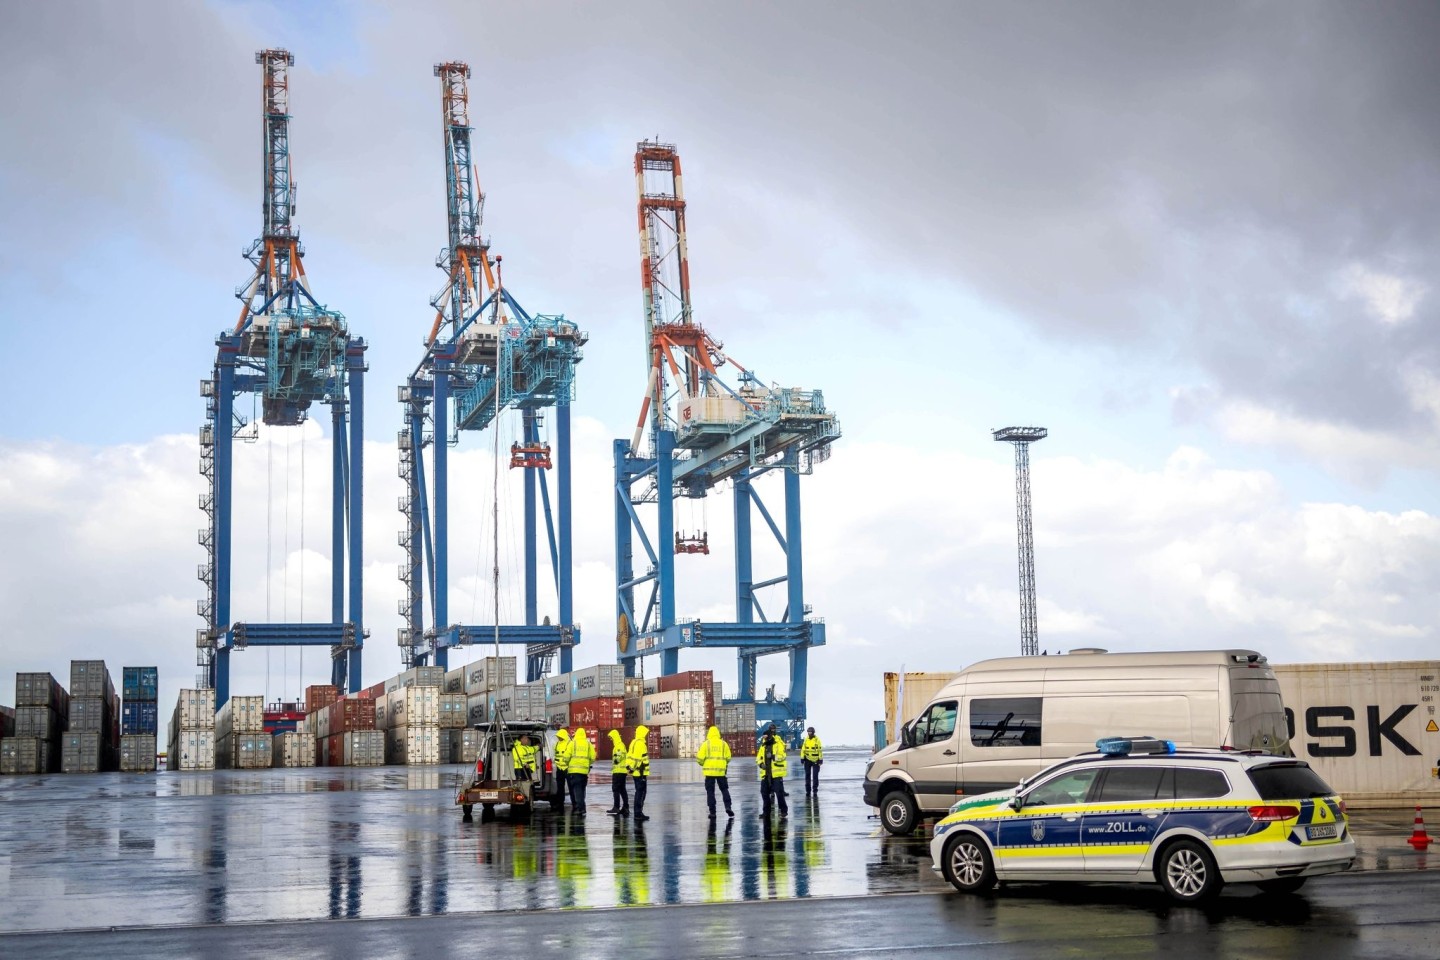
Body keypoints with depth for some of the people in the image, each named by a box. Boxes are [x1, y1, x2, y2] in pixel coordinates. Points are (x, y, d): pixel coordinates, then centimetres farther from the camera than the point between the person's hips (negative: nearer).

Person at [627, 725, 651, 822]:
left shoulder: (634, 743, 16)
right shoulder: (641, 744, -15)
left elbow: (629, 756, 20)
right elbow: (640, 758, -22)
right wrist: (642, 771, -21)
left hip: (635, 772, 10)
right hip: (641, 772, -10)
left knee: (639, 792, 16)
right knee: (641, 793, -6)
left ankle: (638, 813, 20)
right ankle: (638, 813, -7)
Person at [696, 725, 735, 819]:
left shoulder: (706, 744, -2)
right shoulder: (724, 744, 3)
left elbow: (700, 758, -5)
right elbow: (728, 758, 4)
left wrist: (702, 763, 16)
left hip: (709, 771, -1)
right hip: (721, 771, 1)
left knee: (710, 791, 6)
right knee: (724, 789, 14)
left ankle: (712, 812, 4)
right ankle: (728, 807, -3)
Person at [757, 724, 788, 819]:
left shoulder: (779, 744, -5)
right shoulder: (763, 745, 15)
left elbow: (782, 756, -16)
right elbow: (758, 758, 16)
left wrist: (773, 756, -30)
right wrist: (760, 764, -4)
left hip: (776, 773, -6)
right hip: (765, 773, 6)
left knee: (779, 792, -7)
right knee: (764, 792, 8)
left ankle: (783, 810, 6)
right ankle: (766, 812, 20)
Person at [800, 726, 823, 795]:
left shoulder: (817, 740, -7)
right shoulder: (806, 739, 4)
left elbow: (820, 750, -7)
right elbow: (803, 749, 7)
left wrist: (820, 759, -10)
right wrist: (802, 758, 2)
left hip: (815, 760, -4)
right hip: (807, 760, 4)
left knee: (815, 776, -1)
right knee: (807, 775, 7)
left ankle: (815, 790, 5)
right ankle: (808, 791, 15)